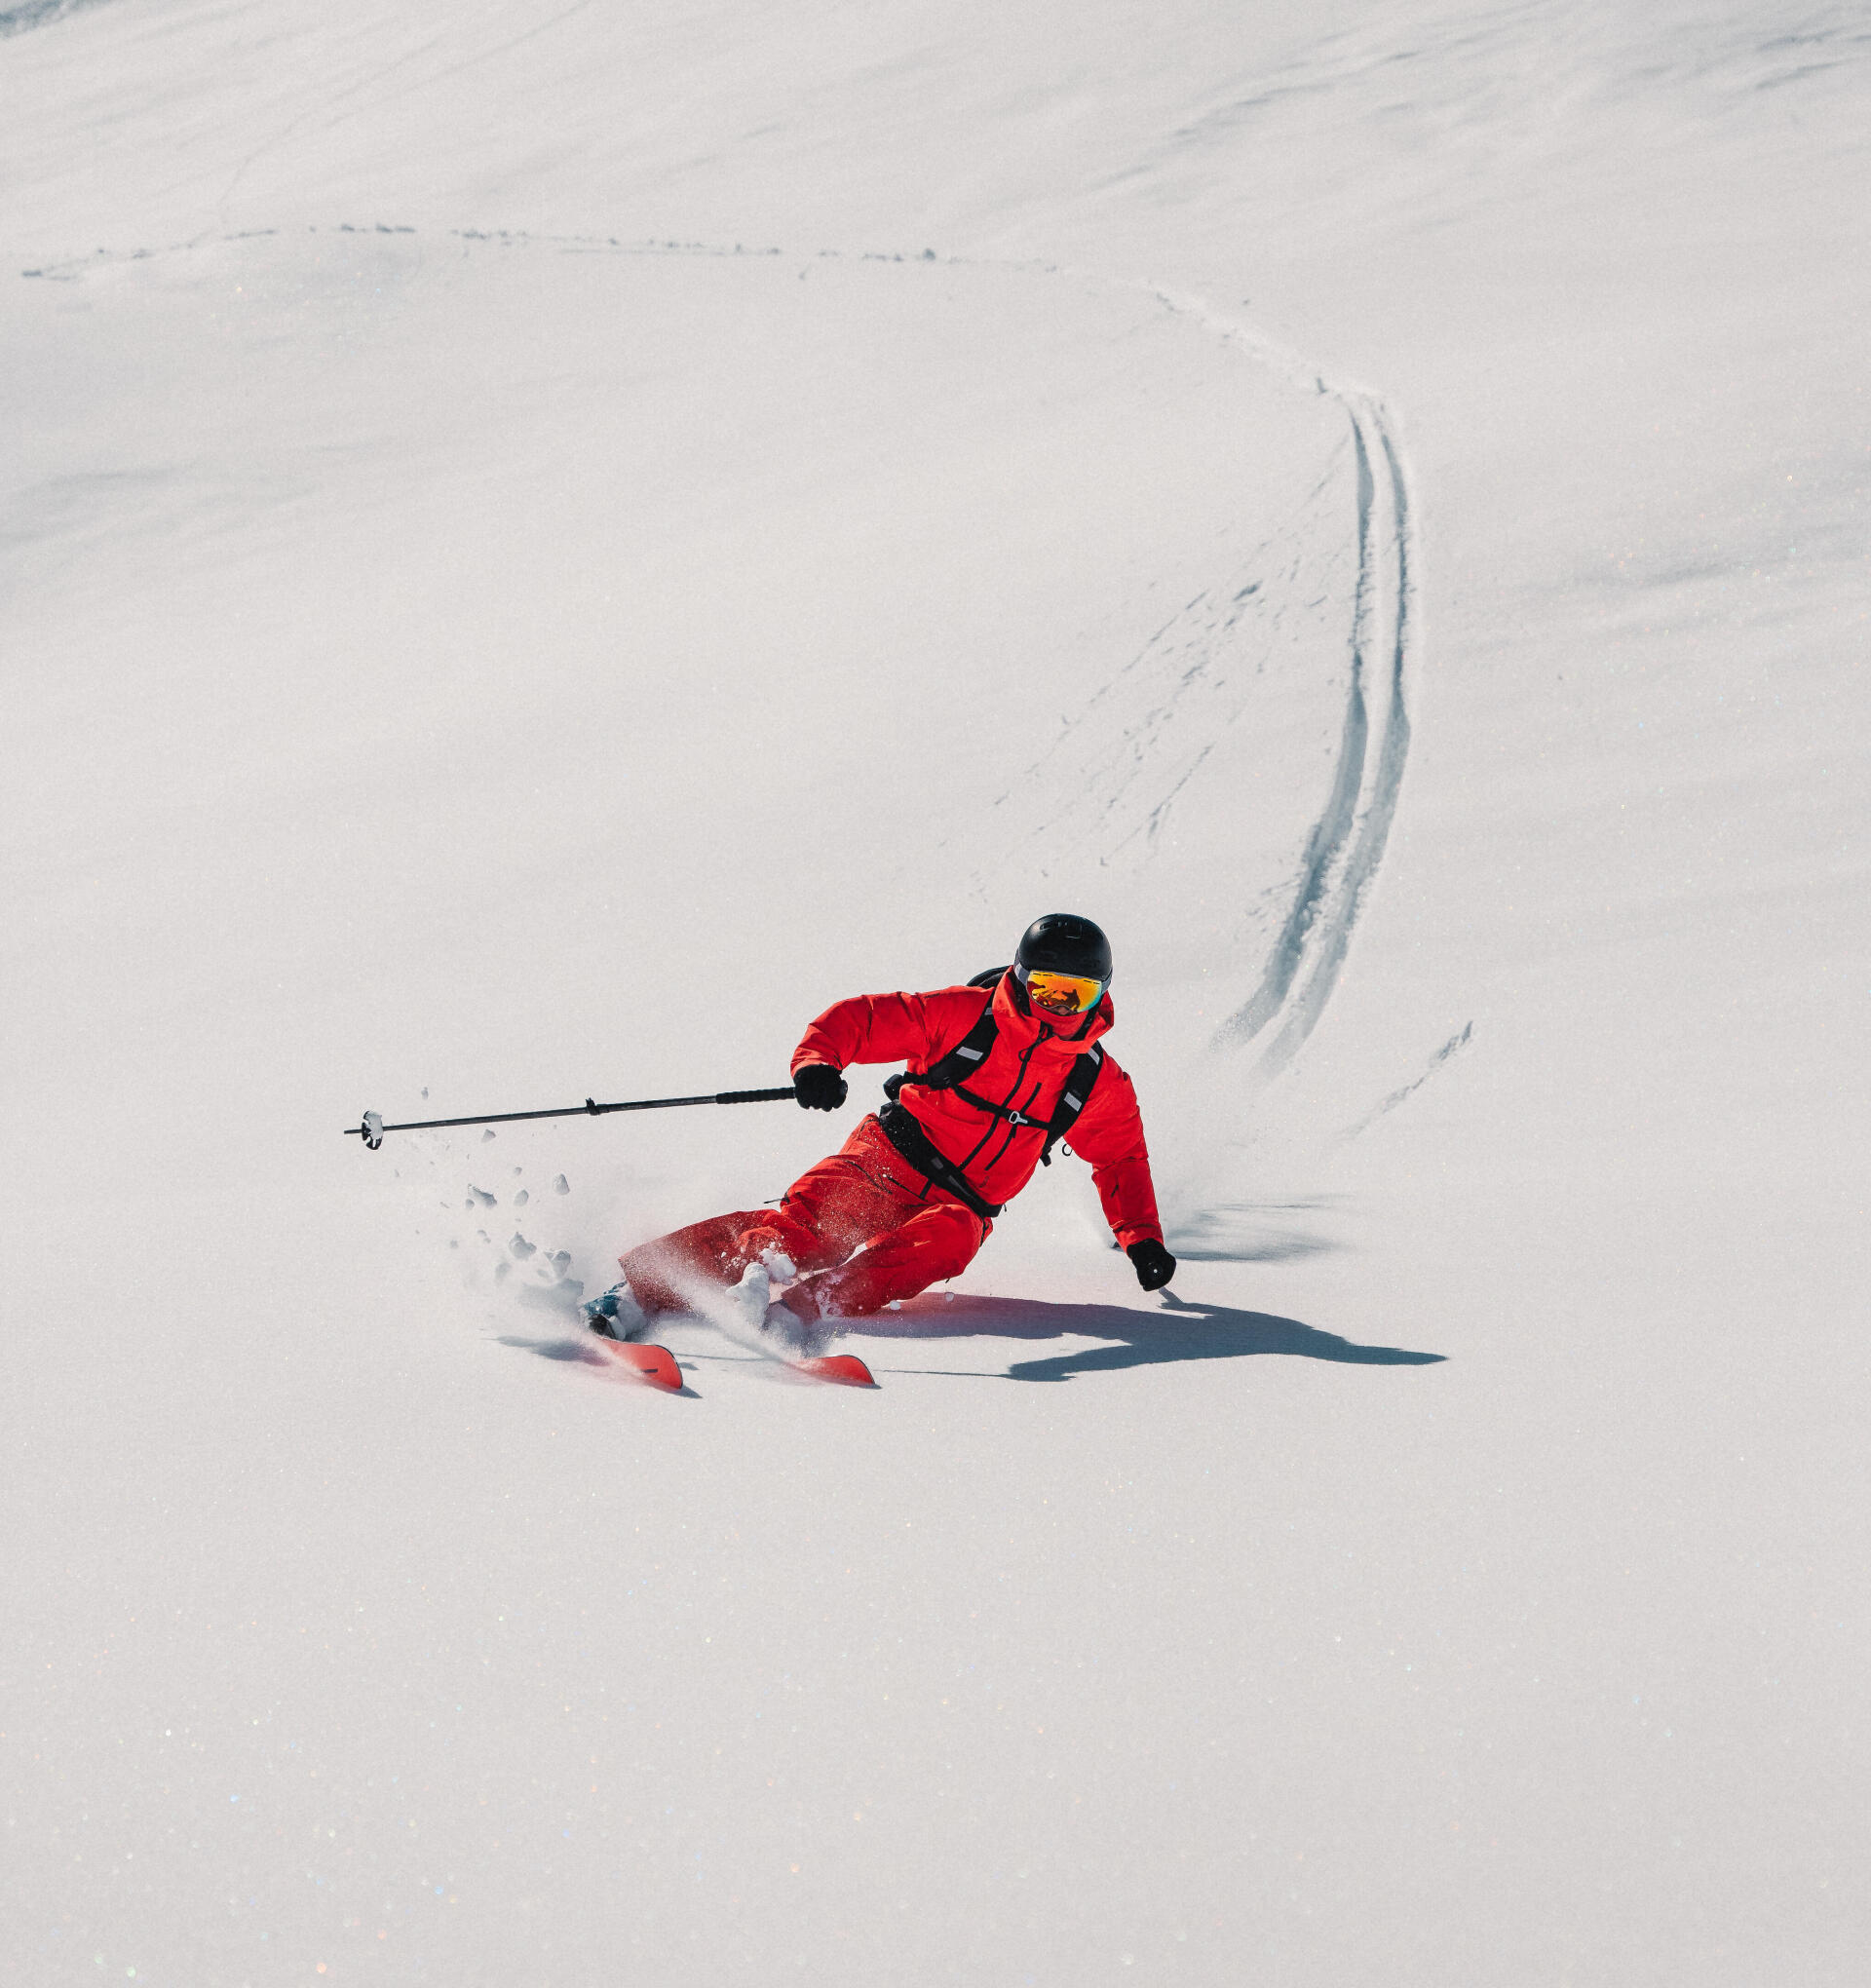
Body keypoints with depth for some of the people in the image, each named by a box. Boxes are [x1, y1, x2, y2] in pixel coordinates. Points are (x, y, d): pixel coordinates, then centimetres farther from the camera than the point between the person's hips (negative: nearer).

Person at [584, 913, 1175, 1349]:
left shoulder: (1100, 1083, 9)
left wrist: (1143, 1239, 12)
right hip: (889, 1160, -1)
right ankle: (641, 1291, -41)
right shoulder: (965, 1014, -2)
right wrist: (817, 1061, -25)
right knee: (805, 1216, -30)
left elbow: (1122, 1160, 24)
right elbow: (859, 1019, -4)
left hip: (960, 1206, 2)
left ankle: (801, 1311, -53)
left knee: (950, 1238, -36)